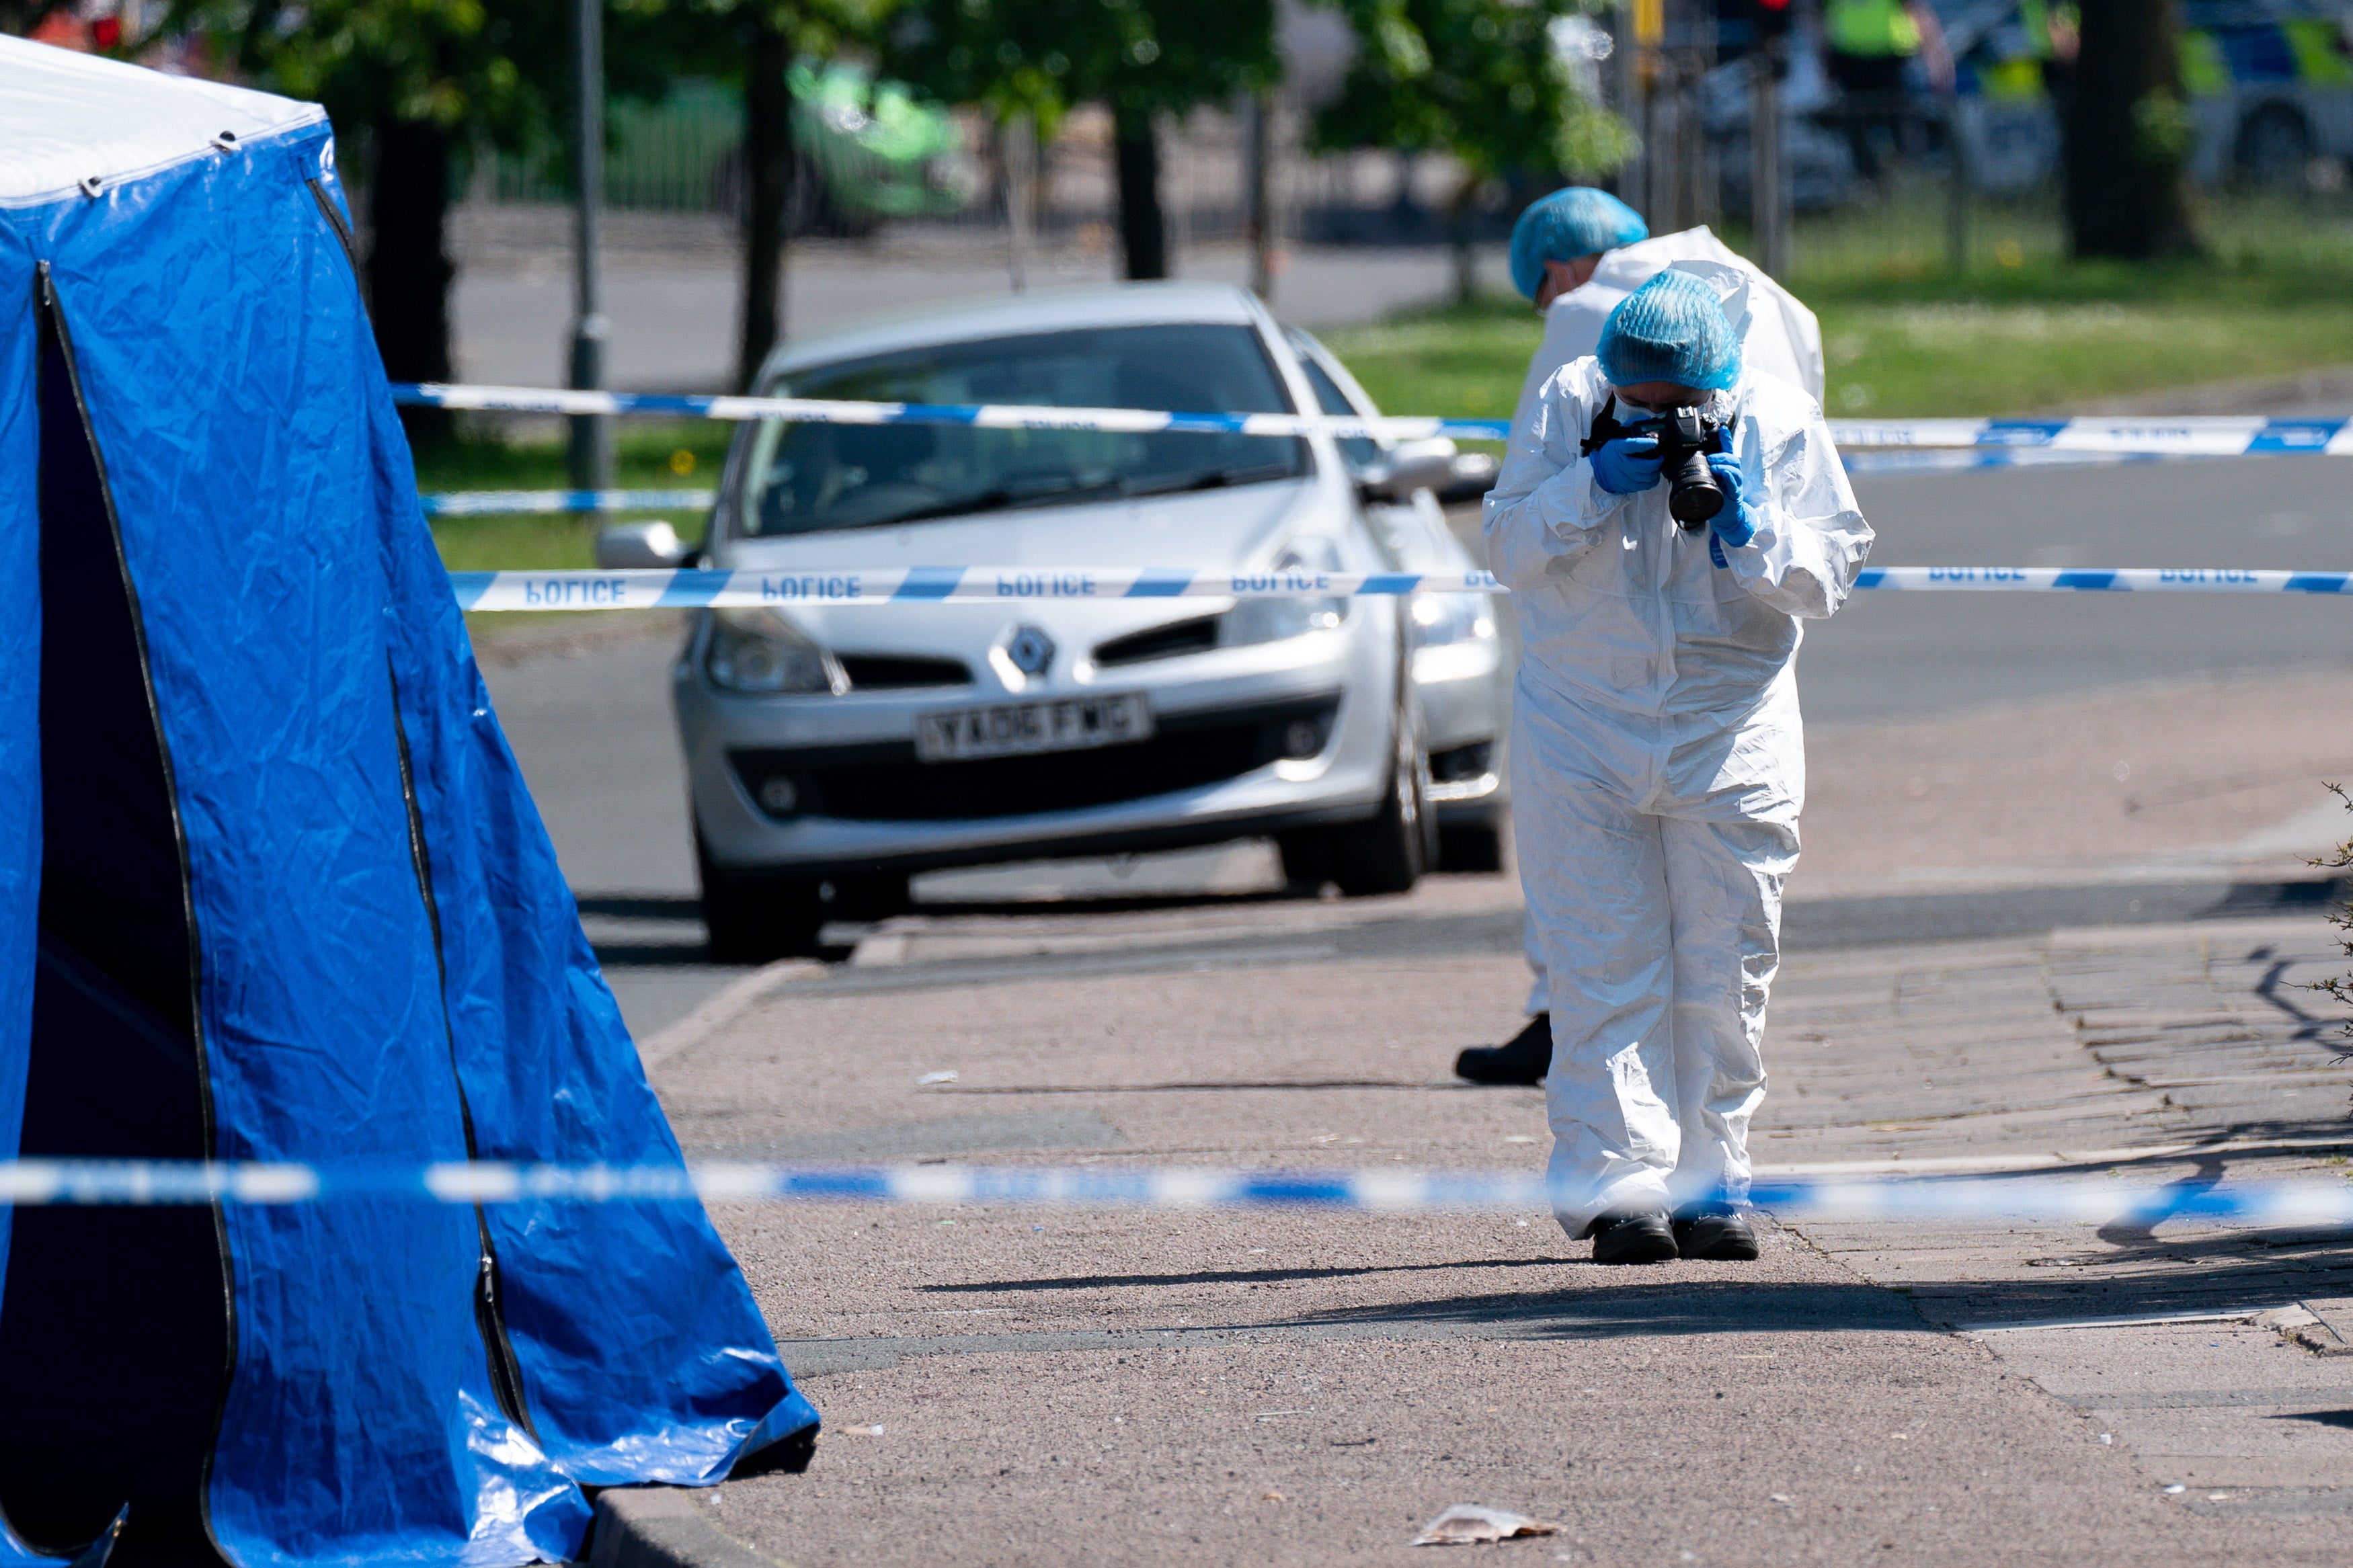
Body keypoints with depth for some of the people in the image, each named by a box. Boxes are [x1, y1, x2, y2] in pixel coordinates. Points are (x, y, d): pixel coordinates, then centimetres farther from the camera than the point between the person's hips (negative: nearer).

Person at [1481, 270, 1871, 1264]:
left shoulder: (1779, 422, -4)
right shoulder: (1568, 407, -5)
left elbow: (1830, 576, -5)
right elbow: (1508, 549, -6)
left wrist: (1754, 529, -23)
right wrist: (1594, 489, -21)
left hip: (1732, 733, 1)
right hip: (1583, 725, -1)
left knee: (1725, 971, 3)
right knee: (1605, 966, -7)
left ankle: (1709, 1182, 12)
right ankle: (1618, 1185, -9)